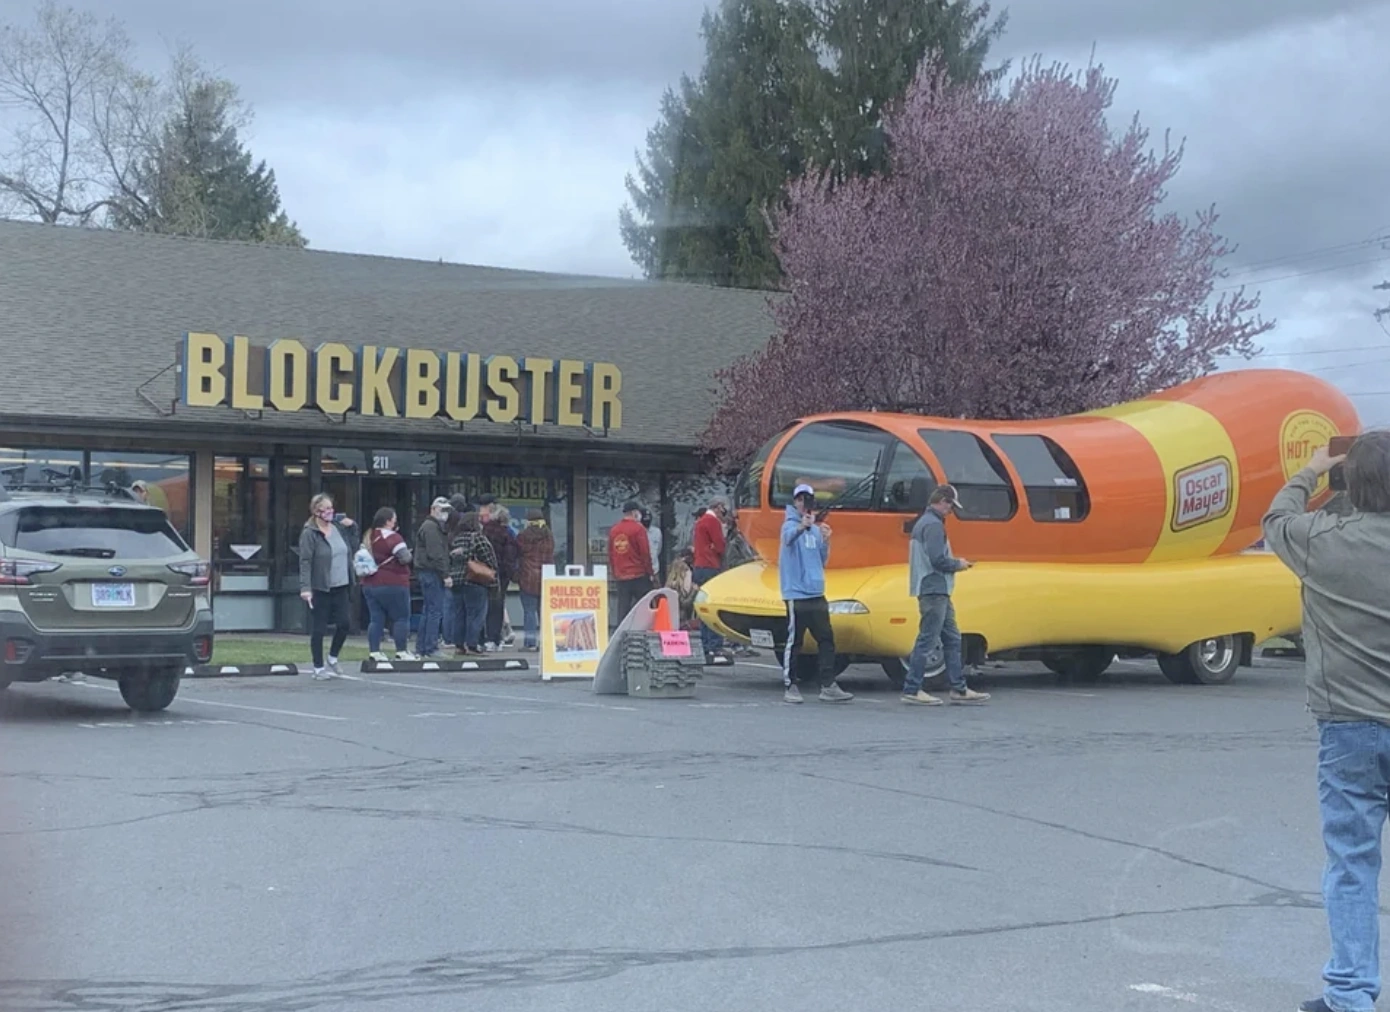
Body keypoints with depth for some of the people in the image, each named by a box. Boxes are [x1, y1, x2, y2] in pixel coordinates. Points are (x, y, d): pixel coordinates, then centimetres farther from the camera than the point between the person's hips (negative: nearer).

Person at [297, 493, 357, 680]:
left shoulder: (339, 528, 9)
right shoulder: (309, 533, -10)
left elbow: (350, 550, 25)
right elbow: (305, 561, -15)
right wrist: (305, 587, -23)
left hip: (340, 586, 6)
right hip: (319, 588, -6)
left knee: (345, 622, 2)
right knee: (318, 629, 1)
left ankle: (332, 658, 24)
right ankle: (319, 668, 13)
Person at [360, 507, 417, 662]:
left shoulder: (368, 537, 10)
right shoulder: (392, 537, -16)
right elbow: (405, 557, -21)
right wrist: (408, 553, -2)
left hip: (370, 584, 8)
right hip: (392, 585, -7)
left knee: (376, 619, 8)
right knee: (401, 618, 2)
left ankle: (374, 652, 5)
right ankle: (402, 652, 2)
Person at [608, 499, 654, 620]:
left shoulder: (614, 530, 8)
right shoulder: (638, 528, -8)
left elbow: (610, 554, 12)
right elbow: (645, 552, -10)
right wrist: (649, 572, 0)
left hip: (620, 577, 5)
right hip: (639, 576, -5)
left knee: (623, 608, 5)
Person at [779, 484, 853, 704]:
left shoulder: (816, 529, 16)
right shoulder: (790, 524, -5)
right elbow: (788, 537, -30)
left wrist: (826, 541, 0)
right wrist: (802, 527, -52)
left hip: (816, 593, 7)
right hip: (796, 593, -7)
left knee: (826, 639, 5)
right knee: (794, 641, -3)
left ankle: (828, 686, 7)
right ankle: (790, 686, 2)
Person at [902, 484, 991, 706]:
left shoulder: (925, 522, 18)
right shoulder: (934, 525, -14)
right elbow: (938, 560, -23)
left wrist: (953, 563, 12)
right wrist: (958, 564, -6)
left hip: (936, 591, 11)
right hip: (934, 590, -11)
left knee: (952, 639, 13)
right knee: (927, 640, -7)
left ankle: (959, 689, 16)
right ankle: (912, 690, -5)